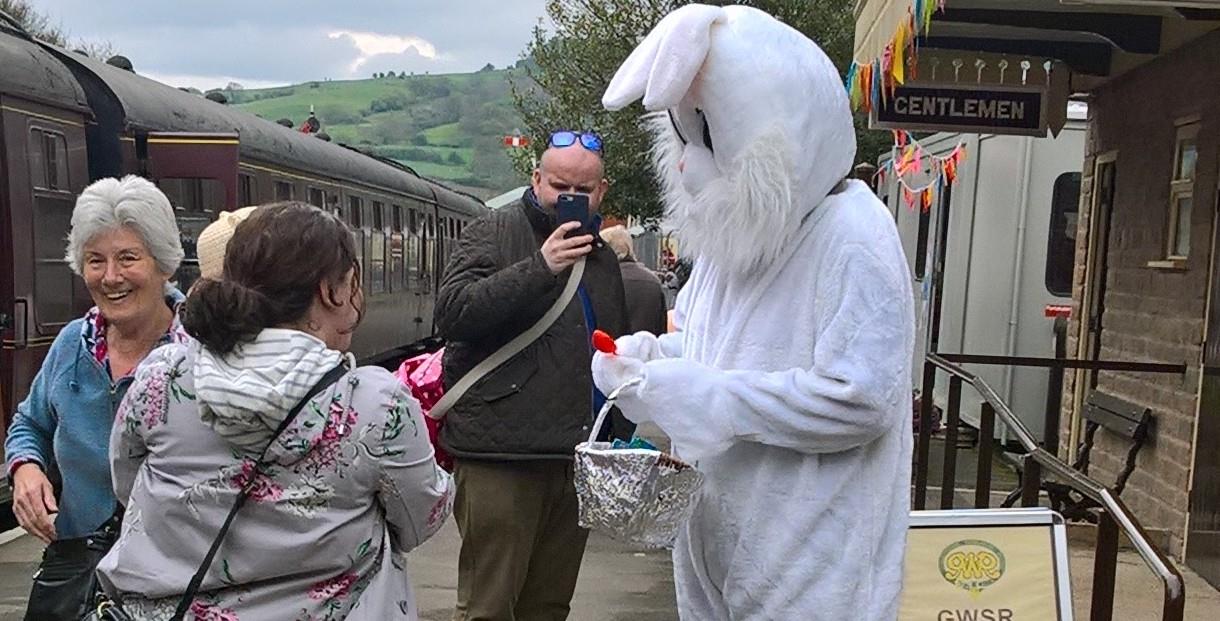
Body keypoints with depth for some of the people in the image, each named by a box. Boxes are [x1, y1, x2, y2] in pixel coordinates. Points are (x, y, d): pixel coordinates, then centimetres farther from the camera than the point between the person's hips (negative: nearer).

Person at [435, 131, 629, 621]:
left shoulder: (602, 256, 19)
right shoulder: (493, 233, 0)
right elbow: (450, 313, -16)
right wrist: (540, 267, -21)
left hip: (578, 459, 6)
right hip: (501, 457, -6)